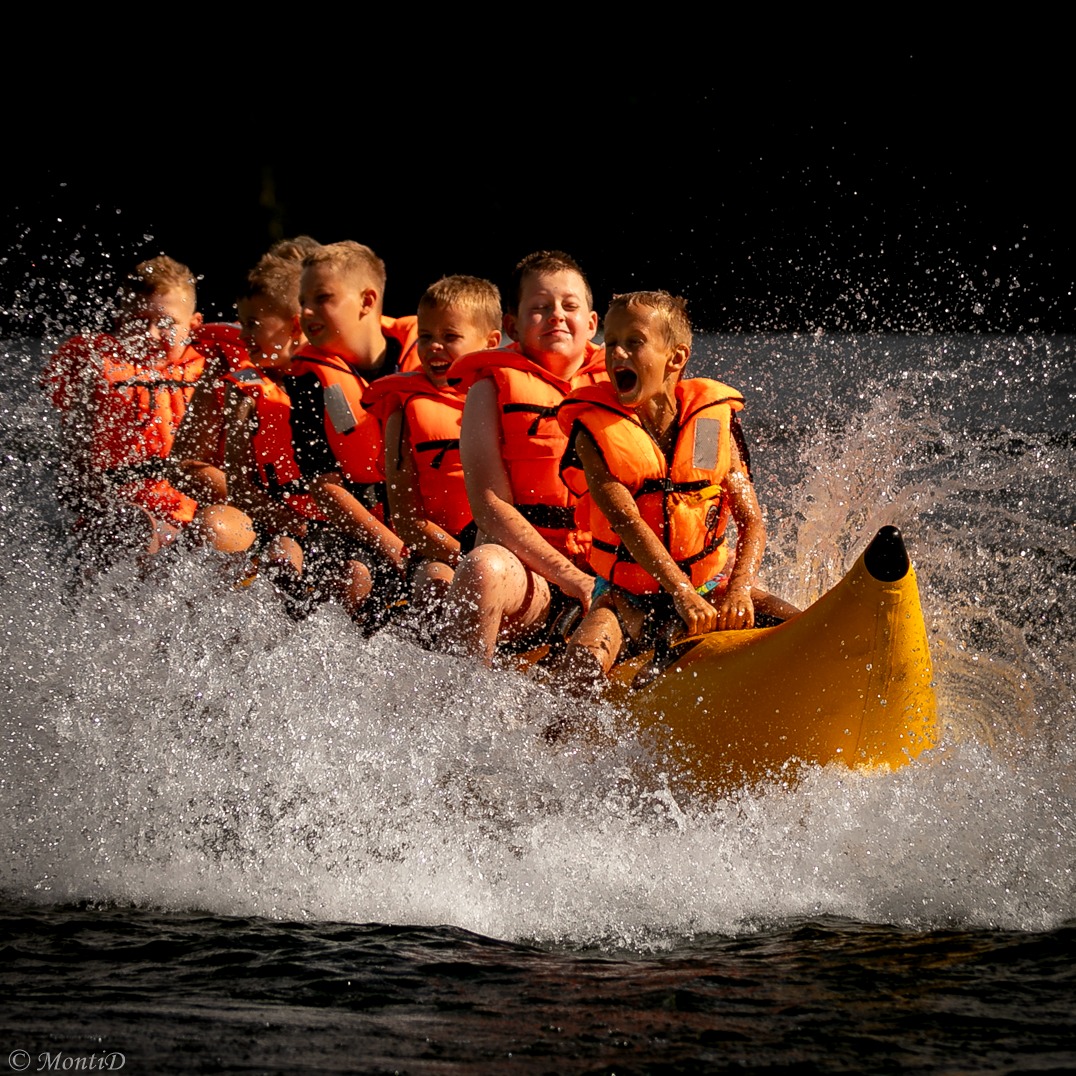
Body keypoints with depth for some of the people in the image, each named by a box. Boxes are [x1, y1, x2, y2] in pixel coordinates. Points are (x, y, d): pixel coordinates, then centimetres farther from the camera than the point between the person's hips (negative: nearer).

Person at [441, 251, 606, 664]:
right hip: (525, 569, -4)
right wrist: (570, 578, -16)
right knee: (483, 569, -38)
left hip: (608, 572, 4)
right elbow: (490, 505, -7)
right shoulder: (493, 389, 4)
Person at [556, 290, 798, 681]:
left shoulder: (713, 425, -1)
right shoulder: (595, 433, -8)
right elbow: (626, 522, -20)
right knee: (581, 667, -31)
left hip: (708, 584, 2)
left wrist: (739, 590, -25)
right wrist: (681, 594, -34)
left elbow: (751, 522, -5)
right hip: (628, 596, -2)